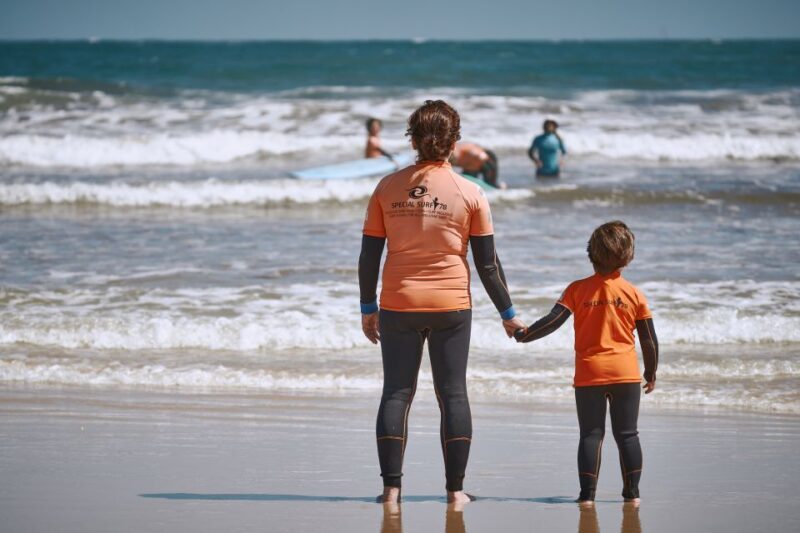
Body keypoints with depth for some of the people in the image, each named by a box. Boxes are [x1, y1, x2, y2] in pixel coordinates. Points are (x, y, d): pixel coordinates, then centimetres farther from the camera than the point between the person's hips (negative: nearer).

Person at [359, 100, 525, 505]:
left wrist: (367, 308, 13)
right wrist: (507, 314, 9)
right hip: (451, 305, -1)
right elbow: (487, 263, -1)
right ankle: (455, 489, 6)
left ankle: (391, 486, 4)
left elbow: (369, 255, 3)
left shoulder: (388, 188, 0)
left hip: (398, 304, 1)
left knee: (396, 393, 6)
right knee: (452, 394, 6)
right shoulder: (470, 194, -3)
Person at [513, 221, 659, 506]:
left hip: (589, 374, 0)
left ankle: (587, 493, -3)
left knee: (591, 434, 3)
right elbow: (649, 340, 3)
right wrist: (651, 373, 16)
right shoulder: (634, 294, -1)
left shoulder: (578, 289, -3)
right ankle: (632, 491, 7)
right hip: (626, 374, 0)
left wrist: (523, 334, 5)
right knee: (627, 434, 8)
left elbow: (553, 321, -9)